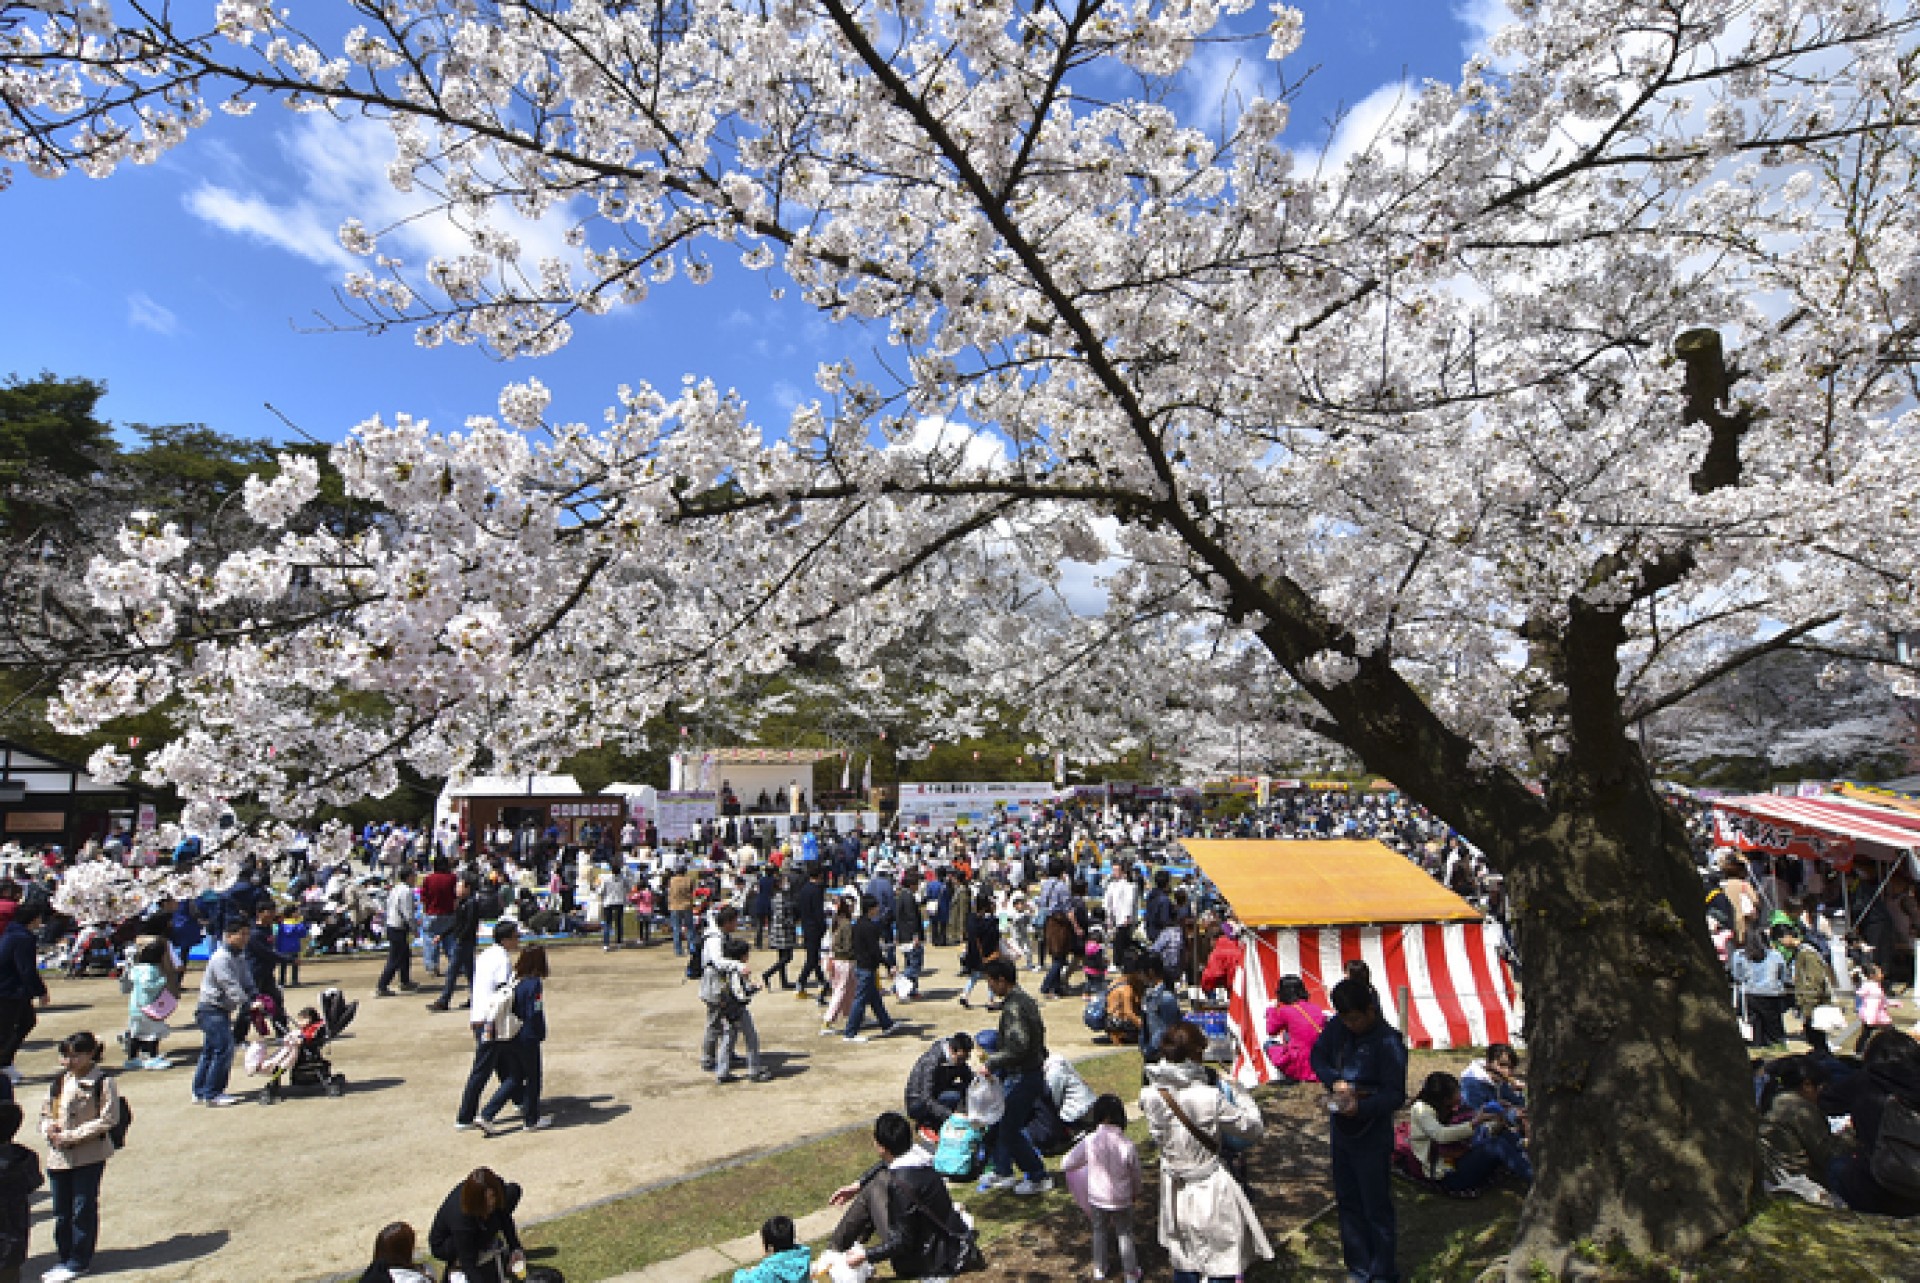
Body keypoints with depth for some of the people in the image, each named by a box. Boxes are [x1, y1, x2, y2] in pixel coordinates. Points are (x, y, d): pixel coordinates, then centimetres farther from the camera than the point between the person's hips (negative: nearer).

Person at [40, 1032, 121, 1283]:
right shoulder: (59, 1081, 7)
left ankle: (78, 1261, 15)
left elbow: (107, 1119, -16)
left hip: (89, 1156, -6)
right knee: (61, 1211, 16)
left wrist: (71, 1136, -19)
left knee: (83, 1210, 3)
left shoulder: (102, 1083, -13)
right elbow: (46, 1111, 14)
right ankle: (65, 1256, 31)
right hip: (57, 1156, 6)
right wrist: (48, 1127, -8)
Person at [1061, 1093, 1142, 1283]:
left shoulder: (1089, 1141, -20)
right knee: (1125, 1235, 20)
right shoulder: (1127, 1145, -21)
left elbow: (1066, 1164, -12)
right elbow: (1136, 1175, -5)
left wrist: (1086, 1163, 8)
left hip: (1097, 1198, 1)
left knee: (1099, 1232, 24)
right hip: (1122, 1200, -1)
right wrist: (1136, 1193, 16)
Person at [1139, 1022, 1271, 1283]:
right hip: (1211, 1192, -4)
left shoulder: (1150, 1095, -13)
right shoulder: (1209, 1098, -25)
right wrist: (1230, 1088, -4)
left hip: (1174, 1192, 5)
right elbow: (1254, 1129, -13)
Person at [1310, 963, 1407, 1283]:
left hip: (1372, 1136, -6)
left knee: (1376, 1207, 8)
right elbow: (1317, 1056, 5)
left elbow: (1396, 1095, -20)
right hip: (1341, 1130, 6)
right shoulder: (1338, 1027, -4)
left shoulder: (1388, 1042, -21)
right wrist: (1334, 1080, -14)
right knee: (1347, 1202, 18)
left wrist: (1361, 1106, -35)